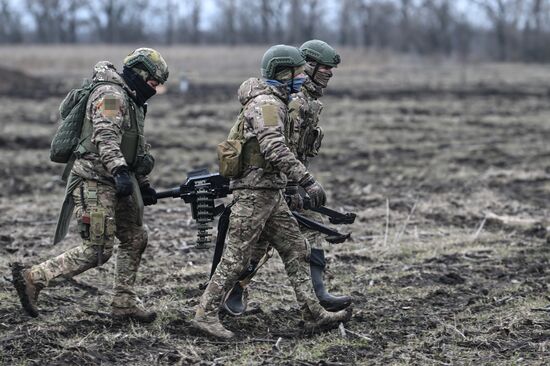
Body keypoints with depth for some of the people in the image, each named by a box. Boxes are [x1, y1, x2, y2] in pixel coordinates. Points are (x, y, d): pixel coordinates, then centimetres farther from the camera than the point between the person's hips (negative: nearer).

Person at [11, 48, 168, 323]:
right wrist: (120, 171, -36)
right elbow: (105, 137, -25)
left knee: (135, 239, 12)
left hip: (114, 184, 10)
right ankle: (32, 279, -4)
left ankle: (123, 304, 19)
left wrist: (143, 184, 25)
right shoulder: (110, 94, -11)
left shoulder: (131, 102, 21)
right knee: (97, 251, -11)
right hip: (94, 181, -10)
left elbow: (136, 149, 28)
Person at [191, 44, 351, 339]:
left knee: (296, 249, 8)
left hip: (271, 193, 10)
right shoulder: (266, 103, -16)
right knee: (236, 257, -6)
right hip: (255, 192, -10)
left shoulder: (272, 102, 18)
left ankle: (313, 314, 10)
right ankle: (205, 315, -1)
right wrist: (307, 181, -31)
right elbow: (275, 150, -28)